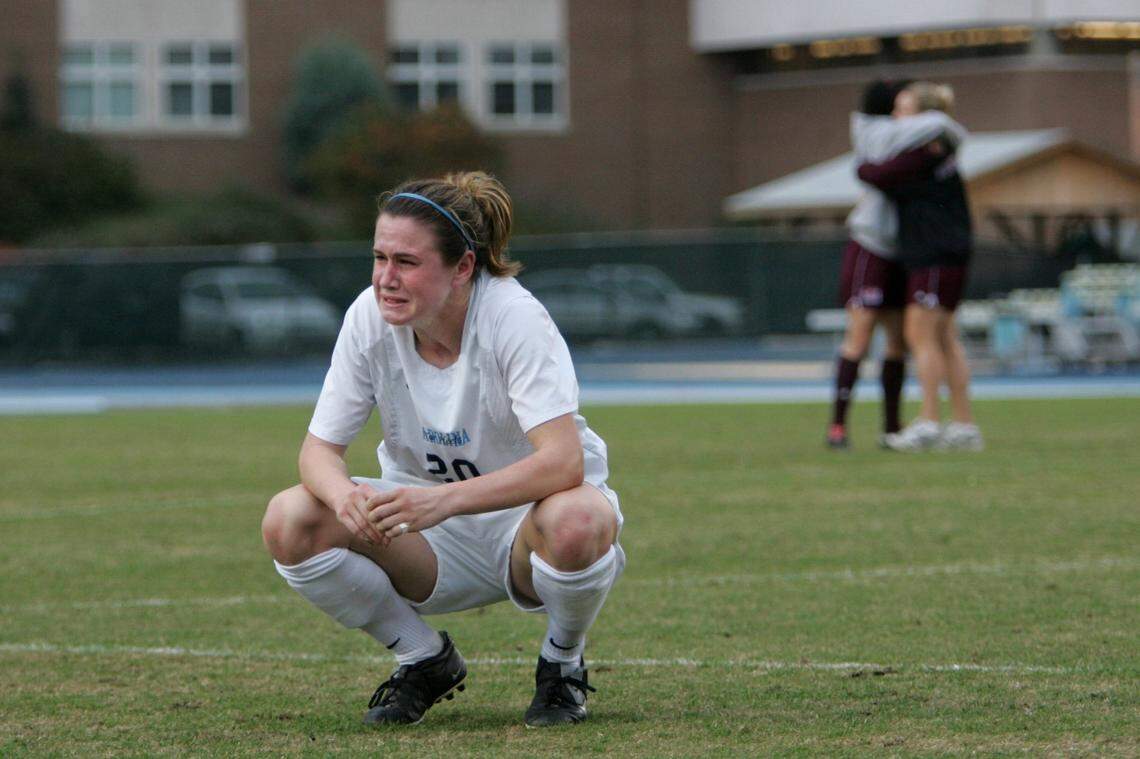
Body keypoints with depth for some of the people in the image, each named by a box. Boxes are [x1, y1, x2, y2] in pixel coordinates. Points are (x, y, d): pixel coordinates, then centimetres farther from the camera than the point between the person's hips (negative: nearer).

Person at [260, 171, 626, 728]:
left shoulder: (513, 317, -23)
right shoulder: (370, 318, -11)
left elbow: (564, 461, -34)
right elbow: (319, 448, -8)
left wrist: (445, 500, -47)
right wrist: (344, 494, -33)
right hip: (433, 552, 4)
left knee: (576, 521, -40)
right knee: (289, 521, -21)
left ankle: (562, 664, -4)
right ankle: (426, 661, 3)